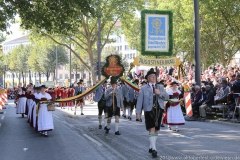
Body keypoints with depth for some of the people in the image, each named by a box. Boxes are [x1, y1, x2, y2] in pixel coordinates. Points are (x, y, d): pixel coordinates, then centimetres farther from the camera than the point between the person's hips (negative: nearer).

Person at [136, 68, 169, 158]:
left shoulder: (160, 87, 14)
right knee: (151, 130, -14)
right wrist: (138, 112, -5)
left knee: (156, 130, 10)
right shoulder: (143, 88, 4)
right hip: (149, 111, -4)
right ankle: (154, 149, -17)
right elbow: (140, 100, 1)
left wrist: (160, 93, -13)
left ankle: (151, 147, 24)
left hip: (159, 111, 4)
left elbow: (167, 97, 5)